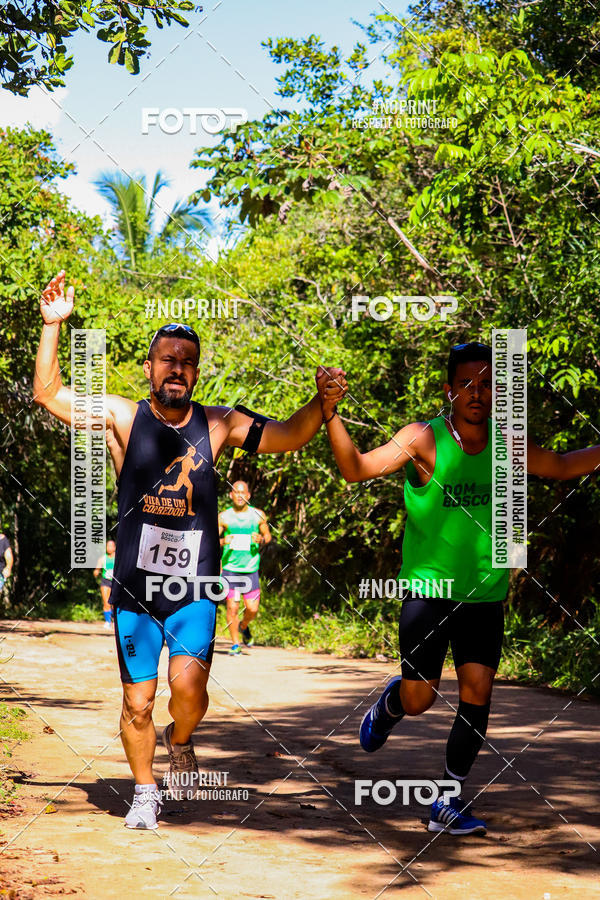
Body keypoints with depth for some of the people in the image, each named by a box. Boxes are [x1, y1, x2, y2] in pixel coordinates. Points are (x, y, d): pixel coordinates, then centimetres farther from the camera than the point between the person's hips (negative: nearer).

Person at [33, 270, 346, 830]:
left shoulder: (218, 424, 2)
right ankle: (145, 792, 28)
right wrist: (52, 326, -15)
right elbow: (48, 394, -6)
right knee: (138, 701, 6)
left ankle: (180, 742, 14)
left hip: (194, 589, 0)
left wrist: (321, 404, -13)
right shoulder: (123, 417, -1)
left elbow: (286, 437, 5)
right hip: (134, 589, 0)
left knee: (188, 682, -20)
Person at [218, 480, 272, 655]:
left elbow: (267, 535, 14)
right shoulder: (224, 517, 0)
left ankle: (244, 627, 34)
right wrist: (222, 541, -19)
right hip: (230, 567, -1)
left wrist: (261, 539, -9)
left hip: (251, 569, 1)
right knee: (232, 607, -3)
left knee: (252, 609, 0)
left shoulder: (258, 515, 4)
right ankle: (235, 644, 12)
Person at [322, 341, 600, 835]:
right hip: (429, 589, -3)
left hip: (485, 594, 3)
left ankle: (449, 803, 7)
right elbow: (358, 468, -22)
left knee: (478, 692, -5)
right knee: (418, 698, -1)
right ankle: (387, 706, 38)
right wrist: (331, 415, -36)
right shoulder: (424, 438, -11)